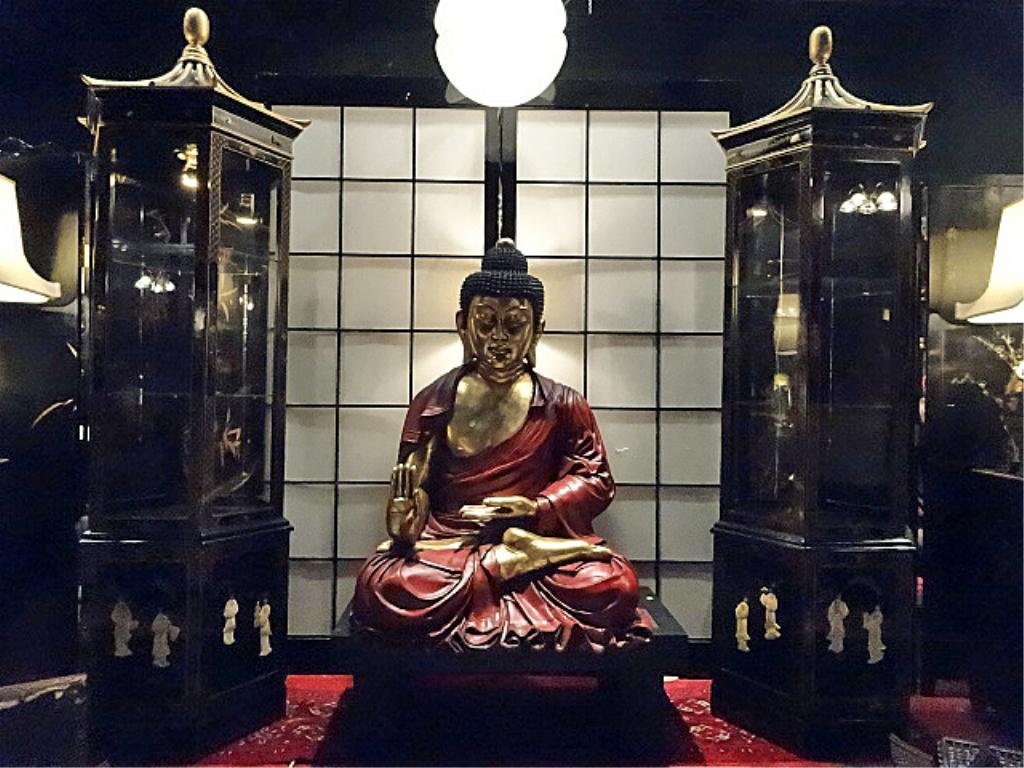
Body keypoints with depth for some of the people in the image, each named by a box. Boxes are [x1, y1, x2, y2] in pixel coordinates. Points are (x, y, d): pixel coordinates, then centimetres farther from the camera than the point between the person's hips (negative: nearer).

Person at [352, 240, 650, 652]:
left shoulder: (563, 405, 9)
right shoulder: (432, 403, 10)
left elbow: (595, 479, 7)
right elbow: (410, 491, 9)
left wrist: (537, 507, -12)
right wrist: (406, 524, -16)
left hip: (538, 536, -1)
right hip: (446, 539, 2)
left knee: (612, 586, -30)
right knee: (381, 587, -32)